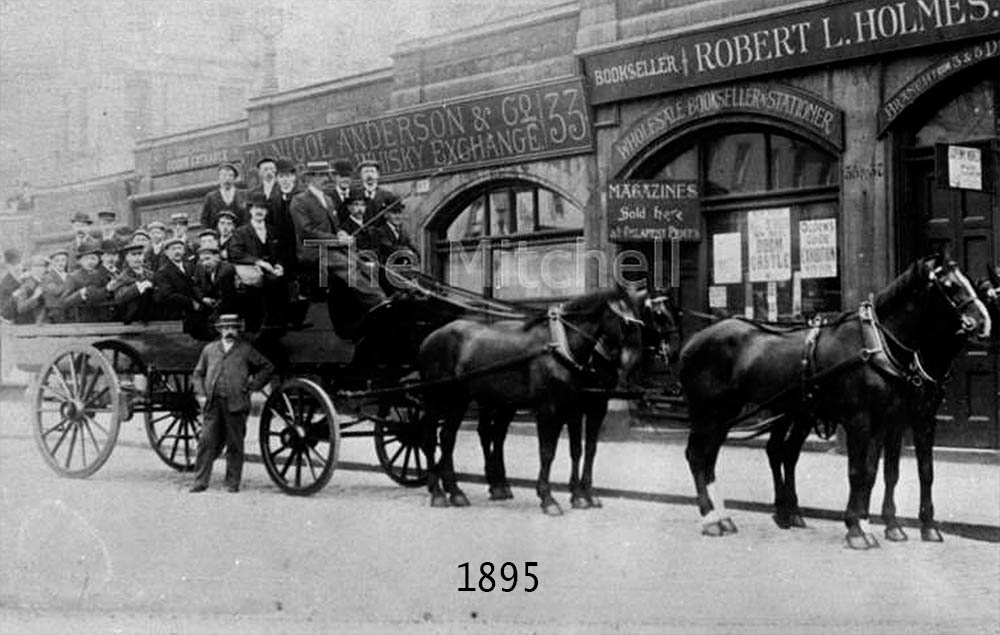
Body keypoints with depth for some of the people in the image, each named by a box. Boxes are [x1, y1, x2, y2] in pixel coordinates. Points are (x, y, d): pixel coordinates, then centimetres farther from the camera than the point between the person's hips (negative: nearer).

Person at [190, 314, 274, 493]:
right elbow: (198, 373, 19)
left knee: (235, 445, 2)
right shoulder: (209, 349, 14)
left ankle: (232, 483, 9)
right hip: (212, 404, 2)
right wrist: (201, 394, 6)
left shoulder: (246, 350, 6)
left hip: (235, 404, -2)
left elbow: (268, 367, 10)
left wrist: (253, 386, 3)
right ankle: (200, 481, 1)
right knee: (207, 442, -3)